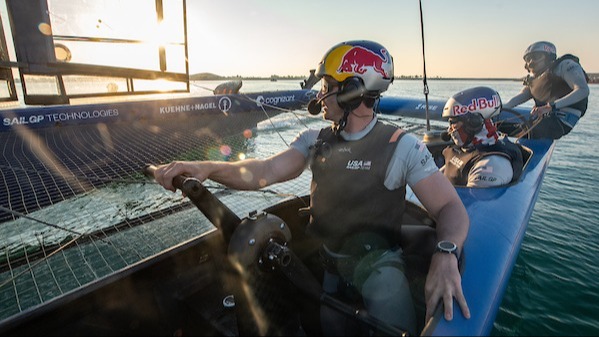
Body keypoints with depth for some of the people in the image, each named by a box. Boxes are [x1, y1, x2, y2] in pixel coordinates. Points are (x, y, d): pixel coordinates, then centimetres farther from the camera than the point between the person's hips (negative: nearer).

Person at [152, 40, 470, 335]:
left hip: (376, 261, -3)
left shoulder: (401, 146, -10)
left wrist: (446, 255, -35)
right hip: (324, 260, 4)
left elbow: (451, 207, -14)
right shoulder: (314, 140, 0)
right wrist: (208, 168, -29)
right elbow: (268, 170, -14)